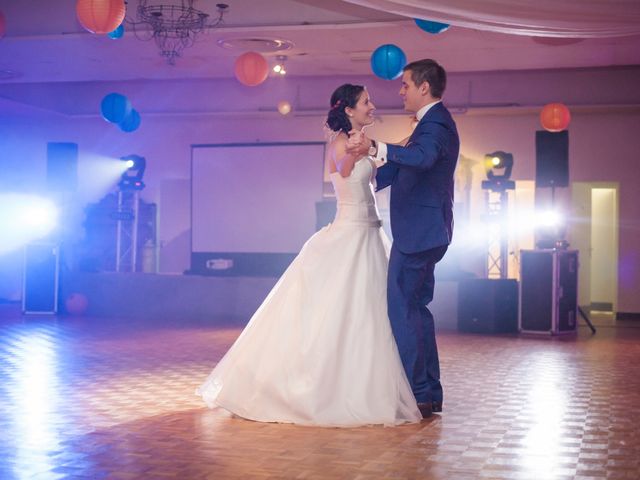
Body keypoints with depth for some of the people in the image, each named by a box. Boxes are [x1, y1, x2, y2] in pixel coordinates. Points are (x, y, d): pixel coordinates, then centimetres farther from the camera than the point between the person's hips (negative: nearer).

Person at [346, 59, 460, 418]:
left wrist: (375, 147, -51)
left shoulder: (436, 123, -15)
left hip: (419, 233, -11)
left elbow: (422, 158, -38)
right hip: (422, 233, 11)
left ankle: (414, 393, -5)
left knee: (401, 308, -9)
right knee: (416, 308, 14)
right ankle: (429, 393, 20)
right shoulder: (432, 122, 18)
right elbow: (401, 166, 27)